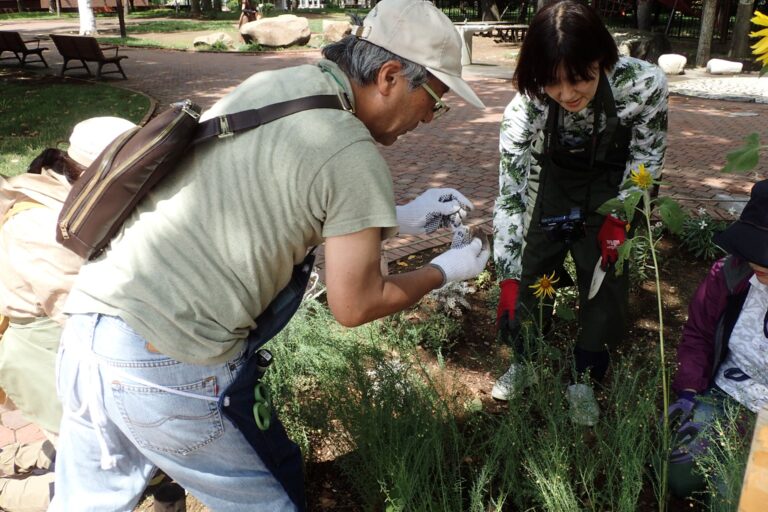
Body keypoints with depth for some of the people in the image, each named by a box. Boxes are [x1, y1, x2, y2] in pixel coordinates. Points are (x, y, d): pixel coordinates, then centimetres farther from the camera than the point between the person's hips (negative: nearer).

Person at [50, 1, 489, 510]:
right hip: (168, 371, -7)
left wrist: (401, 218, 22)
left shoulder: (269, 84, 8)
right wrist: (444, 271, 11)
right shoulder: (355, 157, -14)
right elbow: (355, 306, -5)